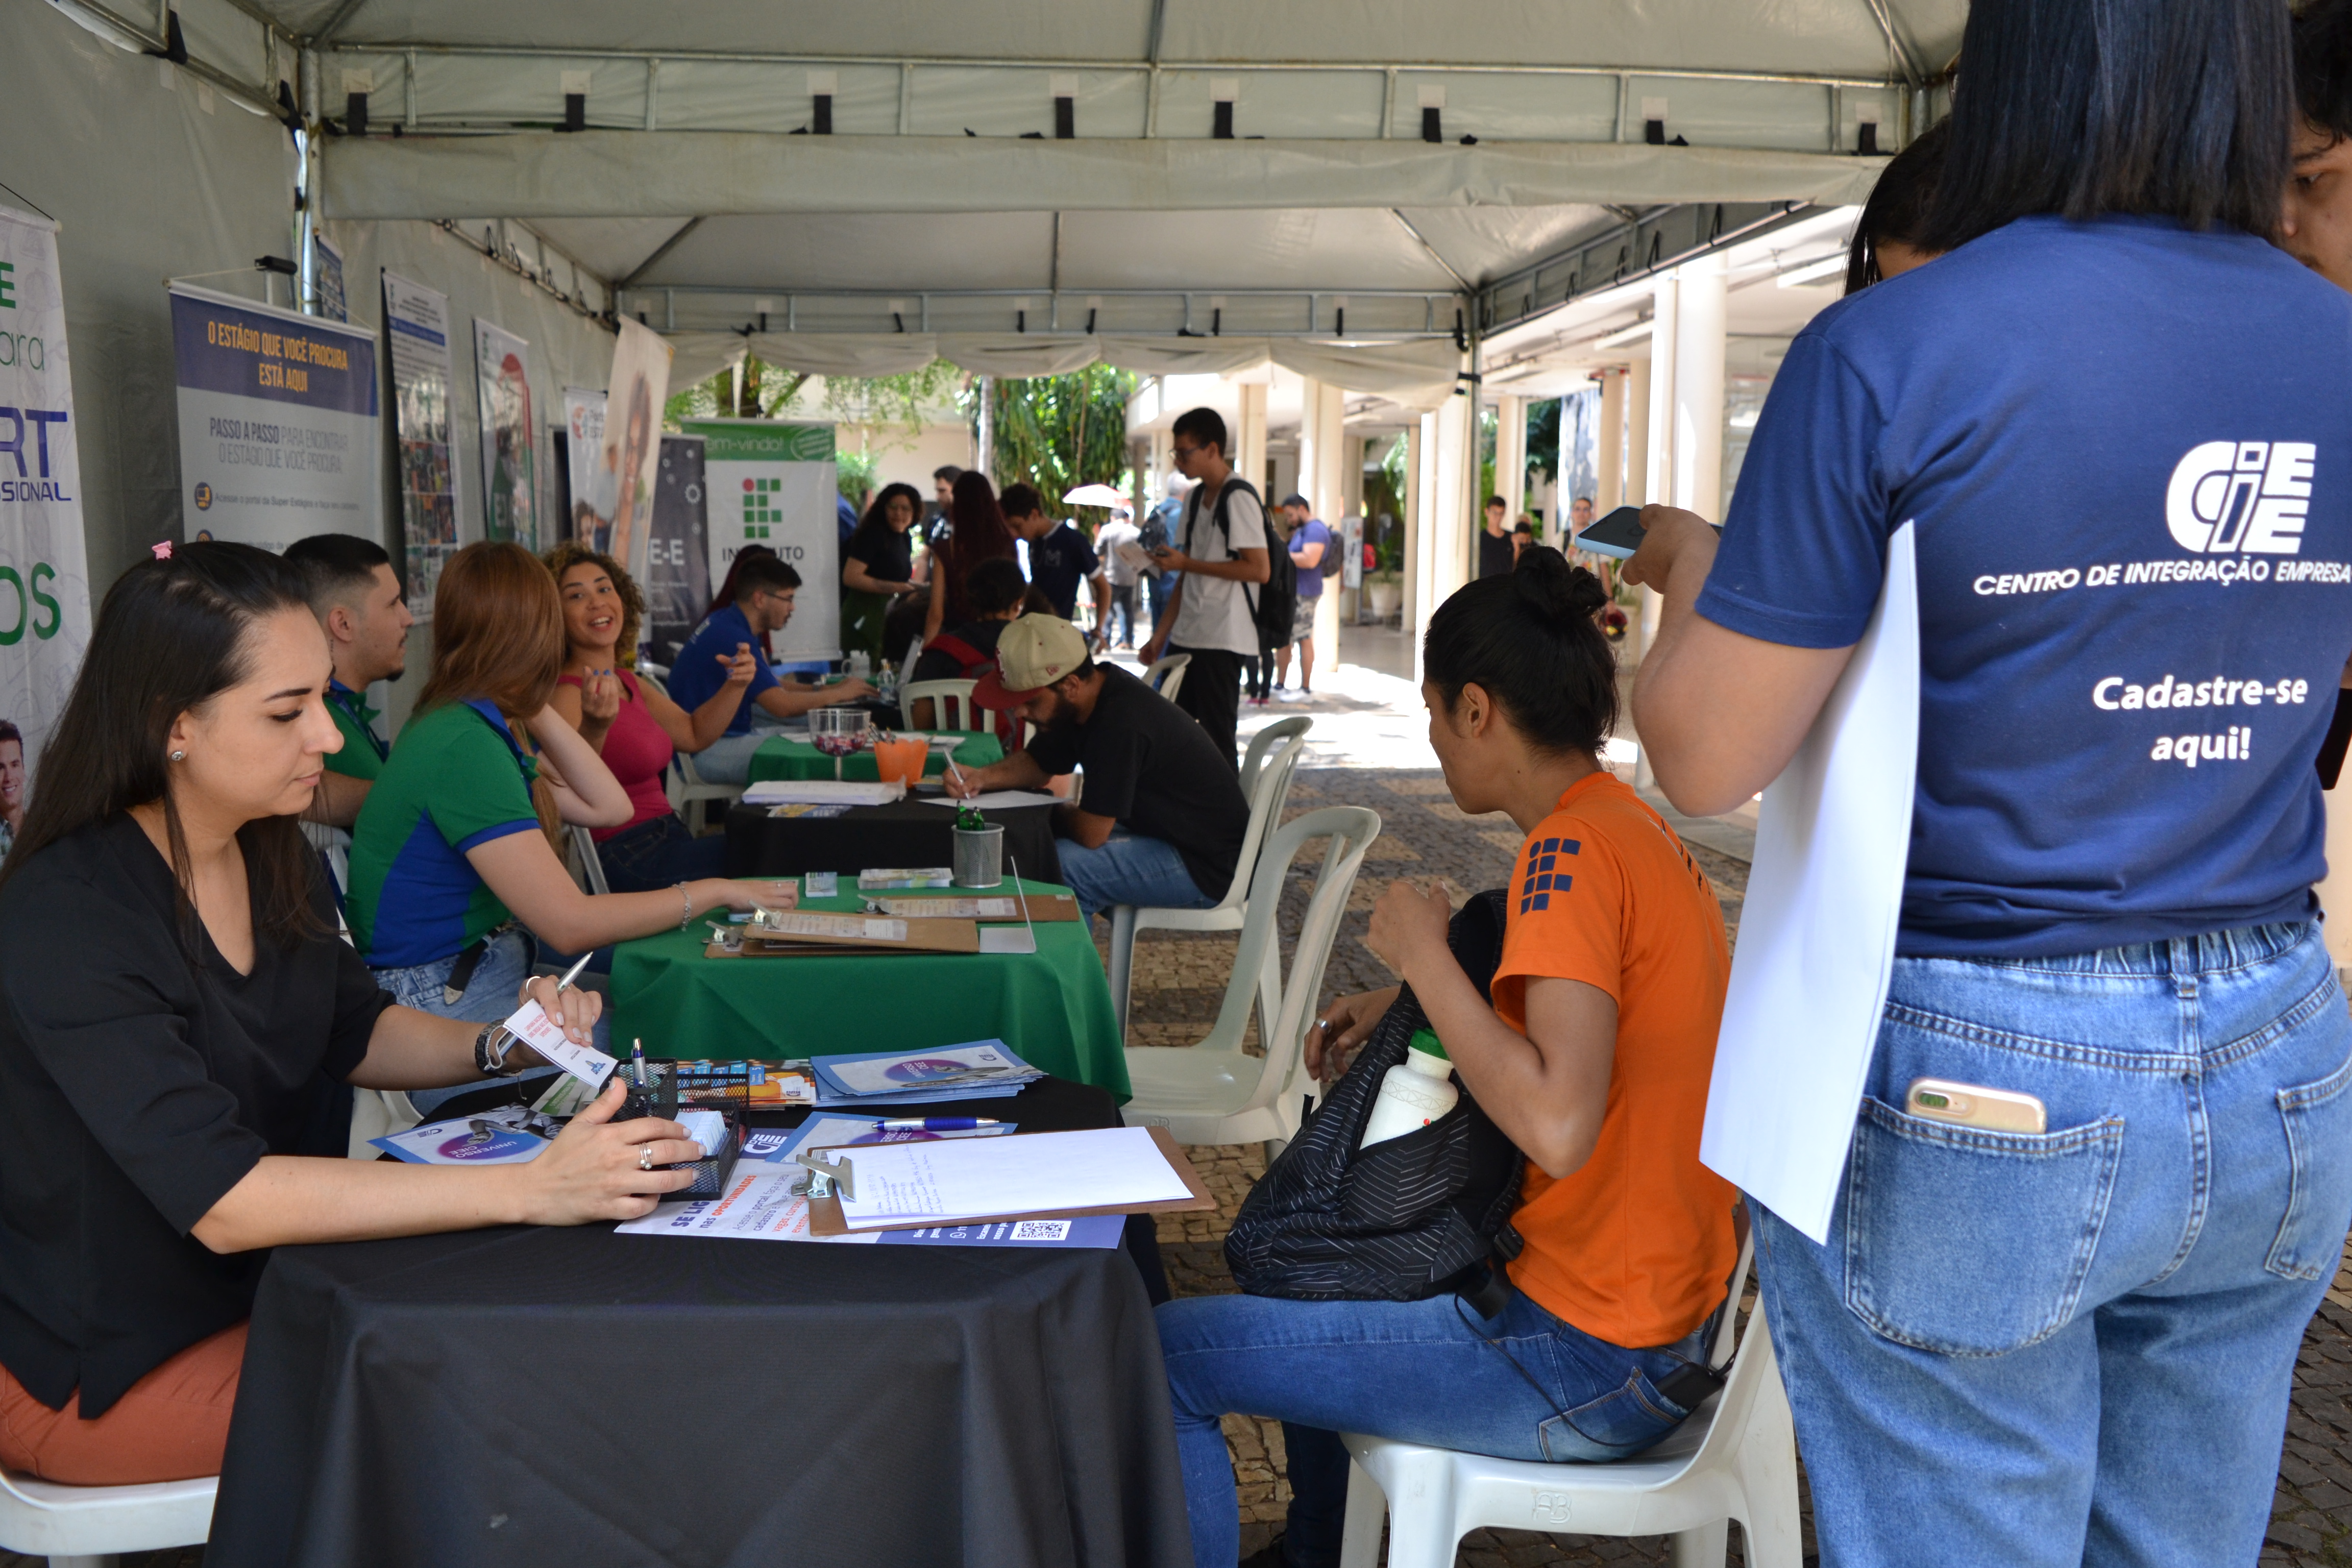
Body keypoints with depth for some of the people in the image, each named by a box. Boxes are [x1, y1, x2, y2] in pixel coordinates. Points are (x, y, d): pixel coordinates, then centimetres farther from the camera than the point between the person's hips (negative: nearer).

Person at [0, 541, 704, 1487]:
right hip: (97, 1367, -7)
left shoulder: (271, 855, -1)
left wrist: (502, 1046, -7)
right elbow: (223, 1201, -33)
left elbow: (355, 1031, 15)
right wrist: (532, 1189, -40)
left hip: (251, 1291, 7)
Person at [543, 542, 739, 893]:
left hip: (668, 840, 9)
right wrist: (594, 730, -51)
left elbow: (693, 734, 22)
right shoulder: (567, 695, -17)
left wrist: (735, 686, 6)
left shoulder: (625, 680, 11)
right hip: (626, 864, -9)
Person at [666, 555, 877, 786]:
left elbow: (773, 687, 21)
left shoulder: (727, 623, 10)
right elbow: (782, 705, -24)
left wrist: (826, 689, 7)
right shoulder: (732, 637, -21)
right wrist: (841, 694, -9)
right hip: (705, 752, -11)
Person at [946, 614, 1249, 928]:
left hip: (1206, 868, -10)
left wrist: (1057, 814, -4)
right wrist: (983, 776, -5)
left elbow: (1090, 832, -26)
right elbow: (1038, 762, 15)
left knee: (1061, 865, -25)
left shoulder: (1122, 722, -29)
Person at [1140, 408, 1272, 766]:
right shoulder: (1195, 498, 15)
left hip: (1222, 642, -8)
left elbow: (1260, 570, -18)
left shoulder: (1239, 498, -11)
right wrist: (1160, 636, 15)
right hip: (1186, 638, 8)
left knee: (1217, 737, -5)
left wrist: (1187, 563, -14)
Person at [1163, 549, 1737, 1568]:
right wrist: (1414, 1005, 10)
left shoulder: (1573, 852, -23)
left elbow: (1556, 1124, -34)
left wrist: (1423, 952, -21)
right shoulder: (1636, 829, 7)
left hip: (1584, 1366, -10)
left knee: (1163, 1357, -7)